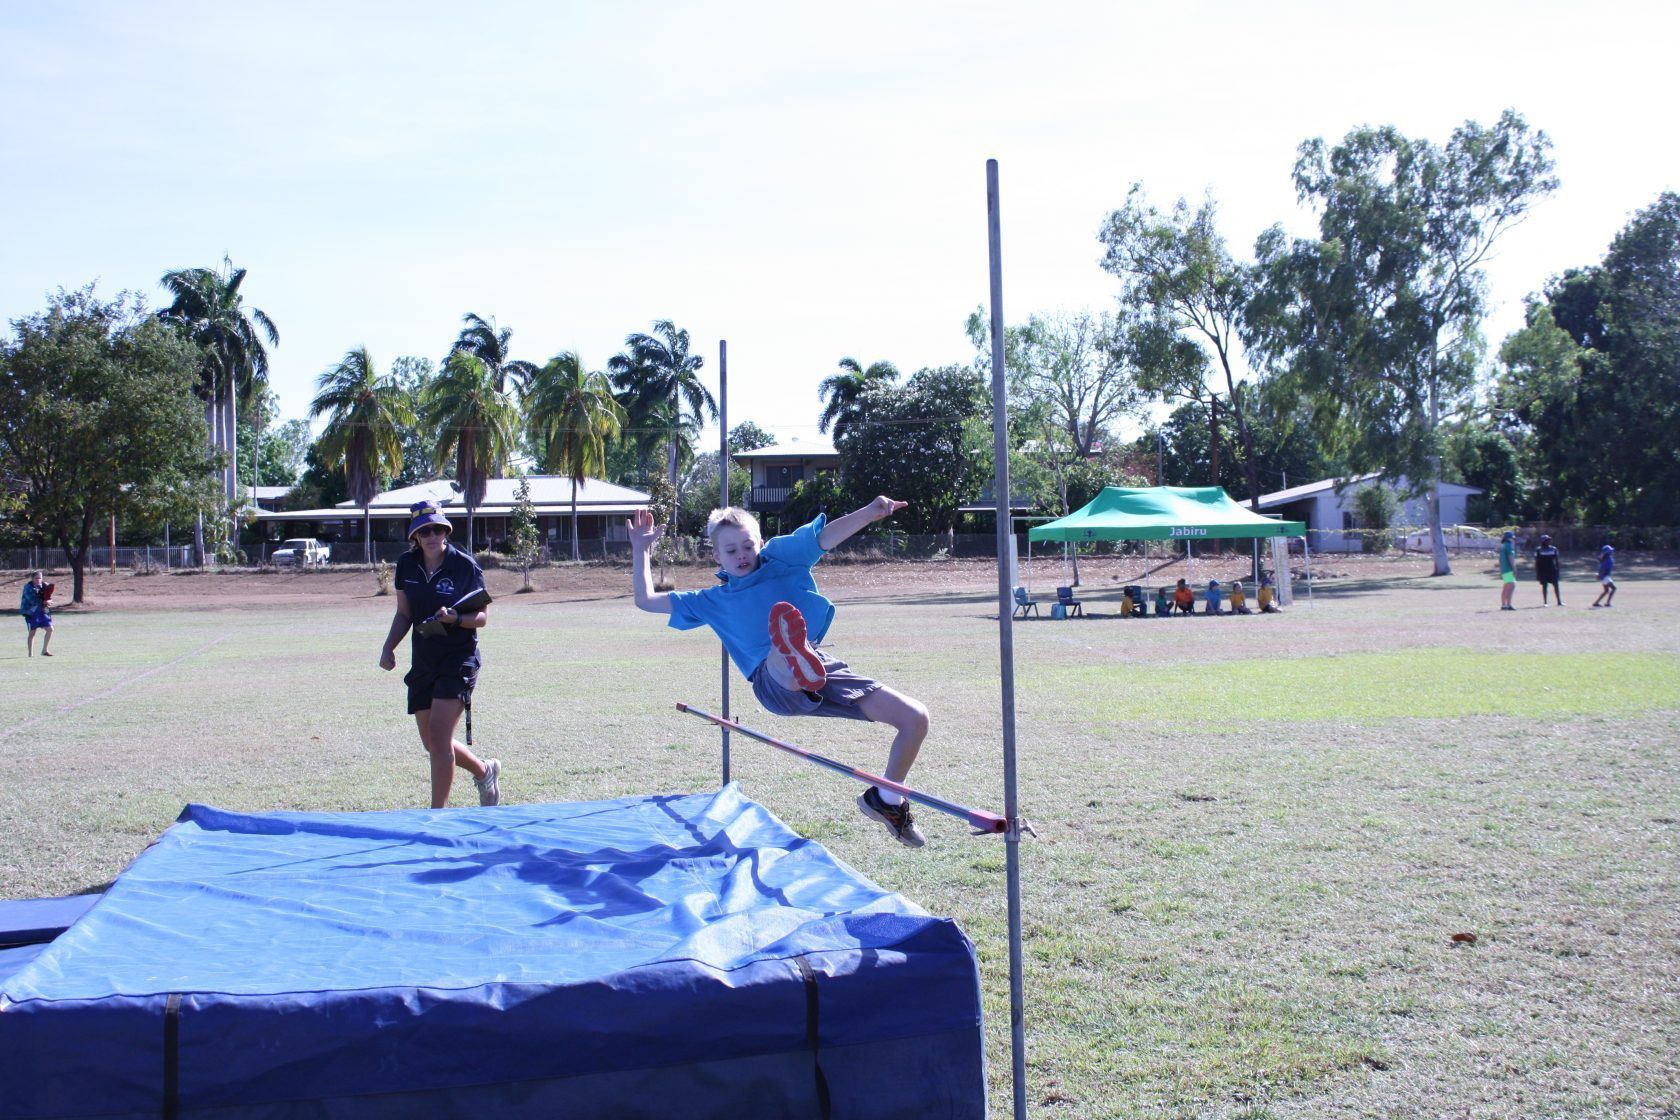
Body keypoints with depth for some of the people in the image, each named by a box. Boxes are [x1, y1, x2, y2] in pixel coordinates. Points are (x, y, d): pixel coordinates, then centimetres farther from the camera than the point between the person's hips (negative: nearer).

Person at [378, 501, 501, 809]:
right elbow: (404, 614, 14)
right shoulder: (406, 565, 3)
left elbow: (481, 618, -7)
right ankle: (484, 771, 36)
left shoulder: (465, 566, -11)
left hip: (459, 660, -6)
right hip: (422, 663, 6)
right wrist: (389, 647, 0)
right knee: (432, 743, 9)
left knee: (438, 734, -15)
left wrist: (455, 618, -27)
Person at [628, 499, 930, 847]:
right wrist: (641, 549, 26)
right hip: (773, 679, -2)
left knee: (915, 718, -6)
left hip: (824, 665, 2)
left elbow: (826, 535, 6)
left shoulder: (781, 558, 22)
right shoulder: (712, 601, 27)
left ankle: (885, 800, 19)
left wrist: (871, 512, -11)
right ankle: (796, 659, -82)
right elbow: (646, 599, 31)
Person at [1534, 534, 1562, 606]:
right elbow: (1537, 562, -1)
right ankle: (1545, 602, 9)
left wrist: (1557, 570, 6)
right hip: (1543, 571, -2)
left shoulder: (1554, 549, 7)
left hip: (1552, 571, 2)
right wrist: (1537, 573, -5)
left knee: (1556, 585, -1)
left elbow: (1556, 561, 11)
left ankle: (1559, 602, 3)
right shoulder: (1539, 550, -2)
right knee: (1544, 586, 2)